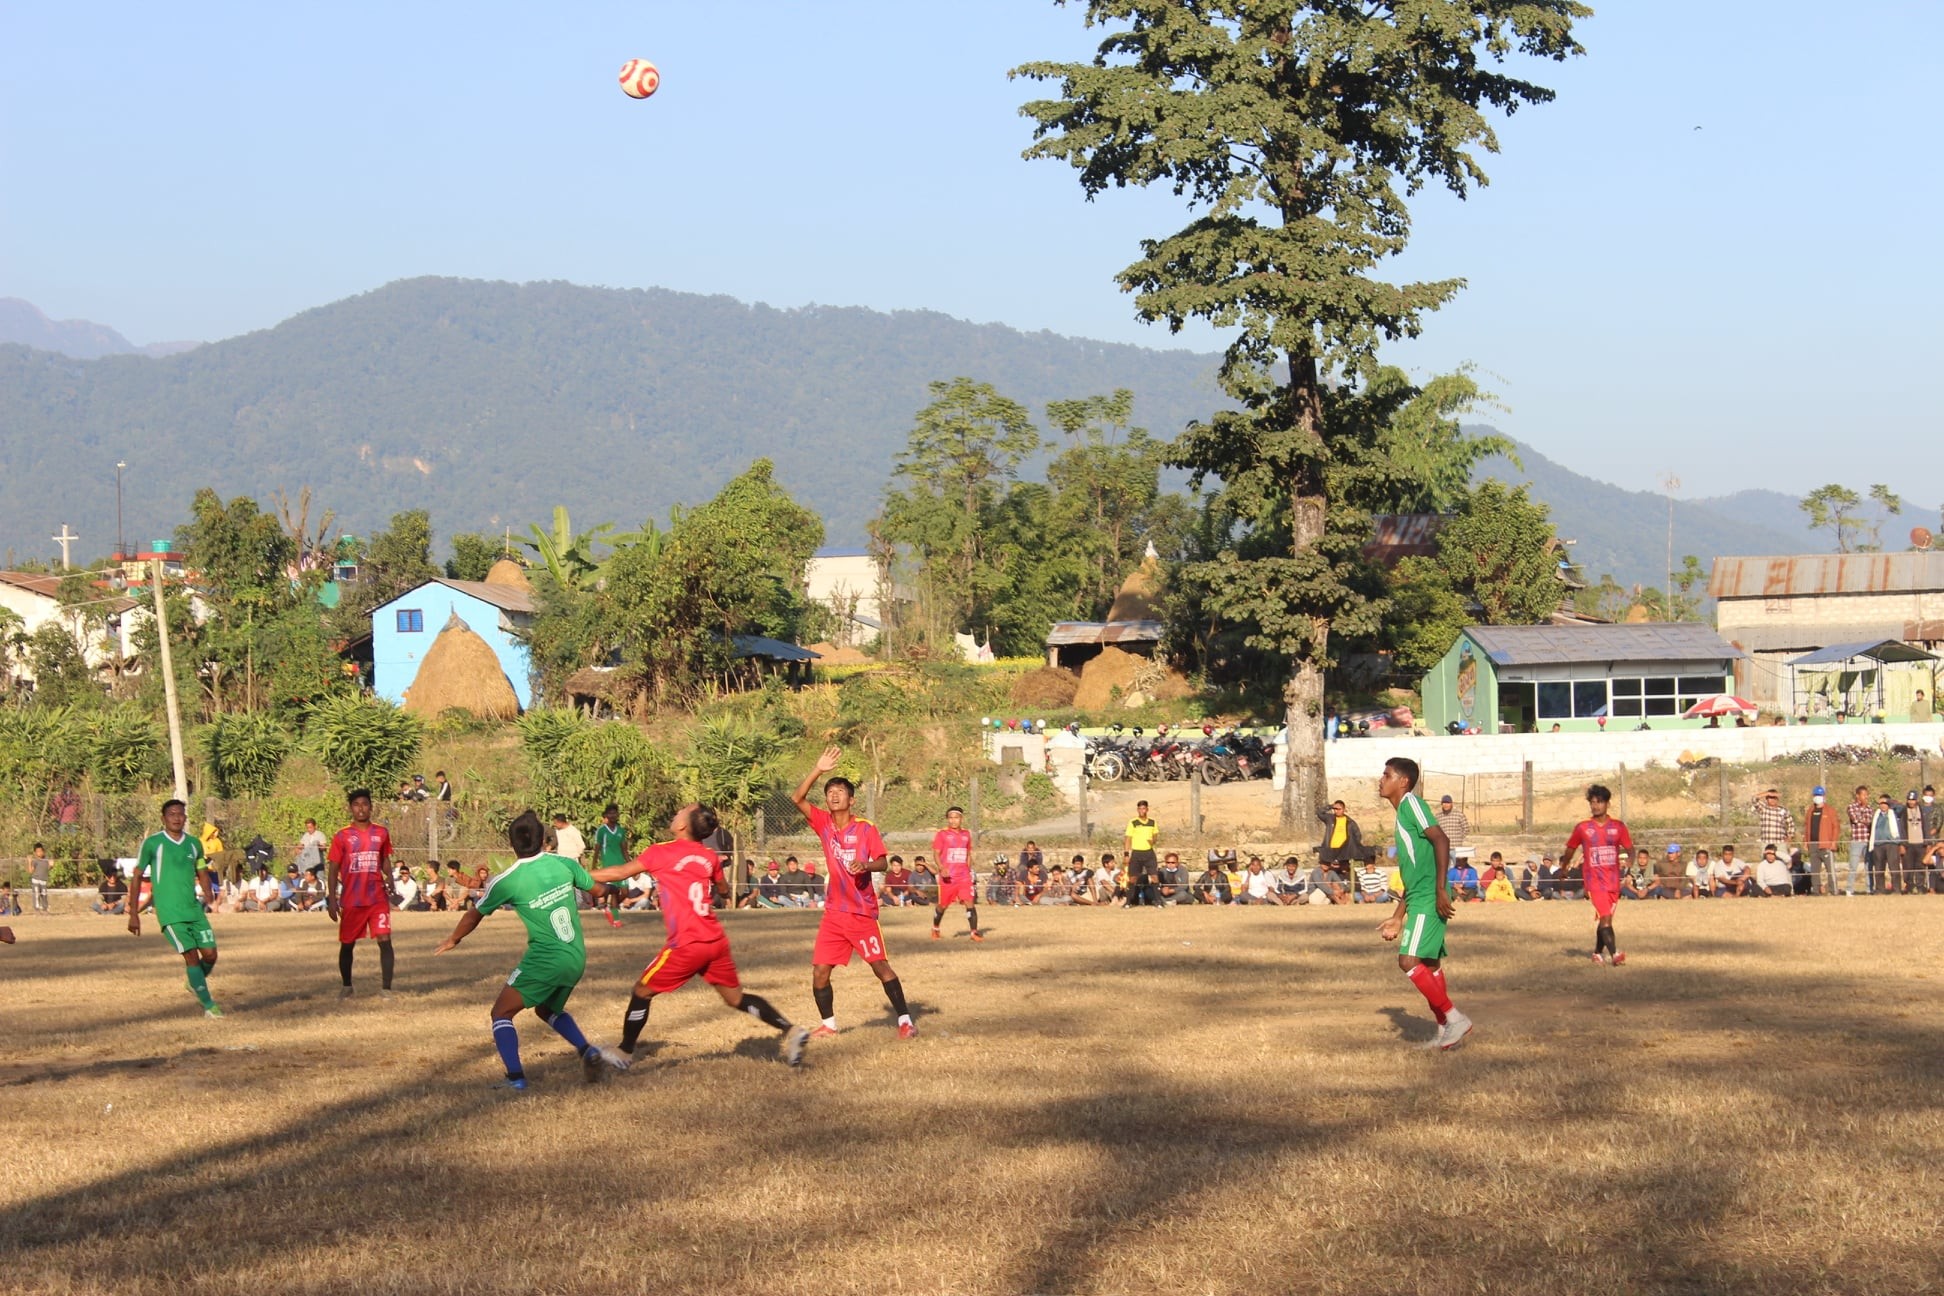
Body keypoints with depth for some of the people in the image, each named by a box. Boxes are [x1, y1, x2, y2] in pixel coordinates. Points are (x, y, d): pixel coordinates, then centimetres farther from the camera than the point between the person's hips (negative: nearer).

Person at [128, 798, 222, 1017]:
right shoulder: (152, 843, -3)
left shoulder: (194, 843, 10)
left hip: (195, 909, 5)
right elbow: (137, 876, 2)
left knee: (210, 954, -1)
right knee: (192, 956, -11)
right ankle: (208, 1005, -3)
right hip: (170, 913, -5)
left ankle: (196, 983, 30)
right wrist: (134, 914, 1)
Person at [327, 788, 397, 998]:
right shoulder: (342, 836, -2)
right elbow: (333, 869, 0)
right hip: (351, 900, -1)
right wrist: (331, 900, -5)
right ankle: (346, 986, 28)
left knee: (385, 940, -10)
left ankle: (386, 987, -4)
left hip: (378, 898, 1)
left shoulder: (381, 833, 5)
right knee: (347, 944, 10)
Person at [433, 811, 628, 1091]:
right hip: (576, 959, 6)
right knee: (548, 1009, 29)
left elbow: (474, 915, 8)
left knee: (501, 1014, 8)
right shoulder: (565, 864, -1)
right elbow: (595, 888, 17)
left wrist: (453, 940, 26)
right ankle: (589, 1051, 9)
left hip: (545, 960, -6)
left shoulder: (506, 882, -10)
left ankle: (516, 1079, -6)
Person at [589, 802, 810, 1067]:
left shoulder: (660, 853, -5)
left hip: (687, 944, -6)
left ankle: (624, 1054, 13)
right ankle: (790, 1031, 1)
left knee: (642, 992, 9)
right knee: (736, 998, 14)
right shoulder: (709, 856, 10)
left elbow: (620, 873, 0)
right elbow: (723, 890, 25)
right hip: (717, 940, 6)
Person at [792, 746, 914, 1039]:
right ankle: (828, 1023, 17)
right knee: (819, 971, 1)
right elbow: (797, 798, -8)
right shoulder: (823, 823, 2)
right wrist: (818, 770, -16)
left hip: (863, 912, -4)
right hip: (834, 913, 4)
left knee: (880, 966, -5)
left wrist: (865, 865, -31)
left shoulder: (866, 828, -6)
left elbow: (882, 861, -9)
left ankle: (905, 1021, 0)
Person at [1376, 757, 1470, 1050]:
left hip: (1429, 899, -10)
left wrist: (1441, 890, -26)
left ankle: (1455, 1019, -10)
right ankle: (1446, 1031, 17)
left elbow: (1440, 840, -21)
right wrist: (1398, 918, 28)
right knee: (1429, 965, 12)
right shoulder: (1402, 814, 22)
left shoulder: (1411, 803, -7)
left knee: (1409, 961, -16)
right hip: (1419, 899, 10)